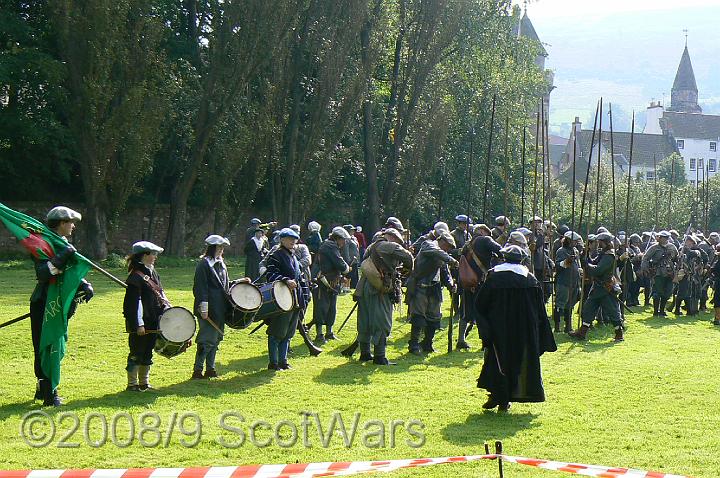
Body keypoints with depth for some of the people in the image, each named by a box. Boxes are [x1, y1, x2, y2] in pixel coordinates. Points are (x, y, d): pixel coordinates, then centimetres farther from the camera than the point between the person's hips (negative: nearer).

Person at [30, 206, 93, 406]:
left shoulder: (66, 246, 14)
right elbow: (42, 274, -27)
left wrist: (85, 286, 4)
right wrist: (61, 258, -32)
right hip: (44, 305, -9)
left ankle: (43, 389, 27)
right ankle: (49, 395, -6)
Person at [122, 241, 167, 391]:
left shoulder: (152, 272, 11)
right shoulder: (135, 276, -16)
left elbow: (160, 293, 21)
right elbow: (135, 302, -19)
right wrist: (139, 324, -21)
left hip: (153, 322, 9)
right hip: (141, 323, -9)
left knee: (148, 352, 15)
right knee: (136, 353, 0)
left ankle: (144, 382, 24)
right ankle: (132, 383, 9)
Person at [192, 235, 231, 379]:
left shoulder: (220, 263, 15)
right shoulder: (204, 264, -11)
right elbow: (201, 287, -16)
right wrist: (203, 308, -19)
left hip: (220, 309, 9)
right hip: (209, 310, -9)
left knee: (216, 338, 11)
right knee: (207, 340, -8)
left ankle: (210, 368, 18)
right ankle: (197, 370, -2)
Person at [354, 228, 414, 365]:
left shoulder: (372, 247, 20)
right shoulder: (391, 247, -2)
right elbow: (408, 257, -9)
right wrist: (407, 269, 9)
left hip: (364, 286, 7)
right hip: (380, 290, -7)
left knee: (365, 322, 14)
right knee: (382, 323, -2)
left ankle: (365, 352, 22)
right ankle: (379, 356, -3)